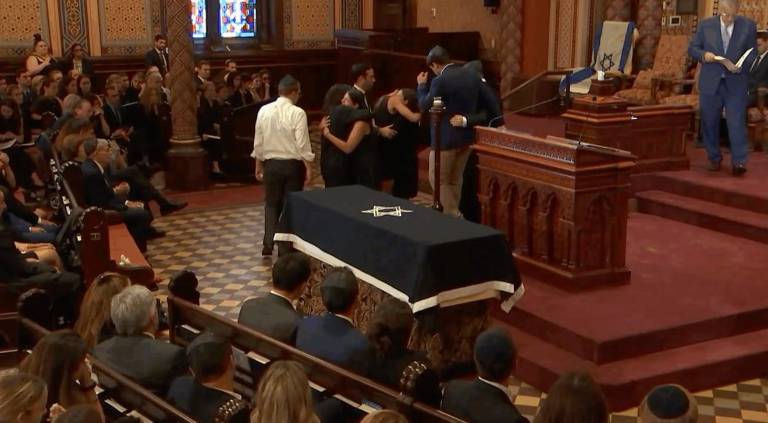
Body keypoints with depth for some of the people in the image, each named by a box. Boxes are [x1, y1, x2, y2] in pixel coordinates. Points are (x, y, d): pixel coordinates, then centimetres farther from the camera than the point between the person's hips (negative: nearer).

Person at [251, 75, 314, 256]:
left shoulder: (264, 110, -1)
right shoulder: (298, 113, -14)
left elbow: (258, 141, 5)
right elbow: (302, 144, -16)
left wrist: (258, 165, 15)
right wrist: (308, 167, -7)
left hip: (271, 163, 3)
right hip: (293, 164, -3)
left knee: (272, 204, 15)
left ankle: (268, 245, 5)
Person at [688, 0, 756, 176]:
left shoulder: (748, 26, 3)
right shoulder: (705, 25, 3)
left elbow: (752, 54, 5)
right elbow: (692, 48, 8)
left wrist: (739, 67, -14)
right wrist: (704, 55, -14)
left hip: (736, 84, -1)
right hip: (710, 83, 2)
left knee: (737, 123, -9)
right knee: (710, 123, 8)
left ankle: (739, 162, -8)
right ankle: (714, 159, 23)